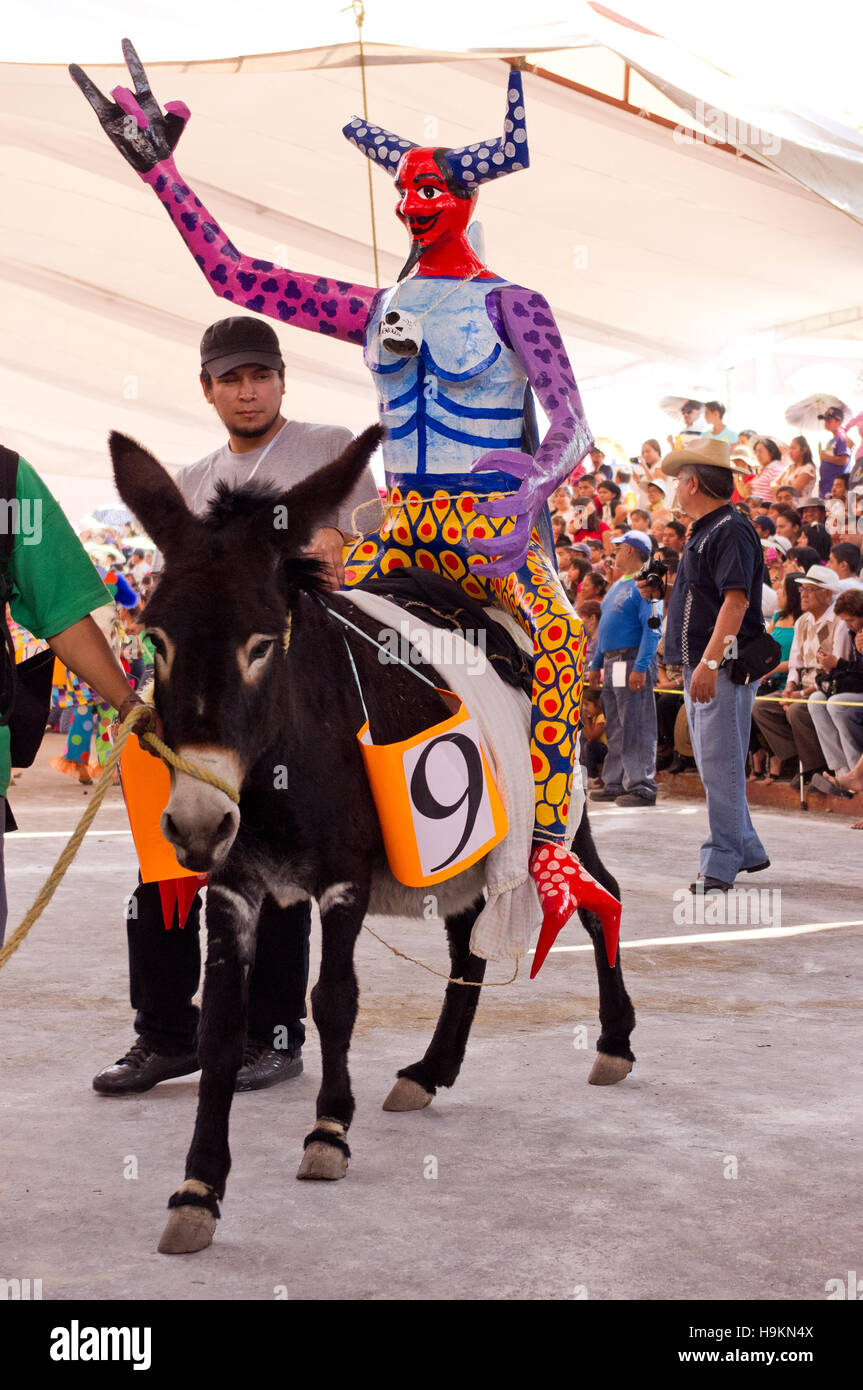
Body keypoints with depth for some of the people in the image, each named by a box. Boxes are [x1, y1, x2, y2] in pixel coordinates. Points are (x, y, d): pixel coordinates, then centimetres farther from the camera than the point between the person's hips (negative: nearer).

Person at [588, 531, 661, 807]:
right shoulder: (617, 585, 20)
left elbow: (652, 629, -18)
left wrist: (640, 667, -25)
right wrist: (596, 664, 22)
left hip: (633, 661, -9)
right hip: (612, 664, 9)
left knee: (636, 727, -9)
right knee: (615, 729, 11)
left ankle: (641, 787, -8)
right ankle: (616, 784, 17)